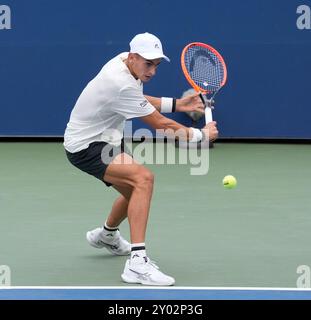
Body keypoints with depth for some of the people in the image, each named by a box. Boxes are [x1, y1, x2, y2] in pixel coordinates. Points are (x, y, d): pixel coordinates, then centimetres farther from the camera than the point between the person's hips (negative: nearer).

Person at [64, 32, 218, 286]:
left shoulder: (125, 61, -1)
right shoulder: (121, 85, -31)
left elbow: (136, 101, 19)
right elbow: (163, 126, -25)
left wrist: (176, 104, 8)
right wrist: (202, 134, -13)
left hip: (105, 138, 10)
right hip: (85, 147, -10)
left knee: (135, 193, 26)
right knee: (143, 178, -31)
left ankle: (106, 235, 58)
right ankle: (137, 262, -37)